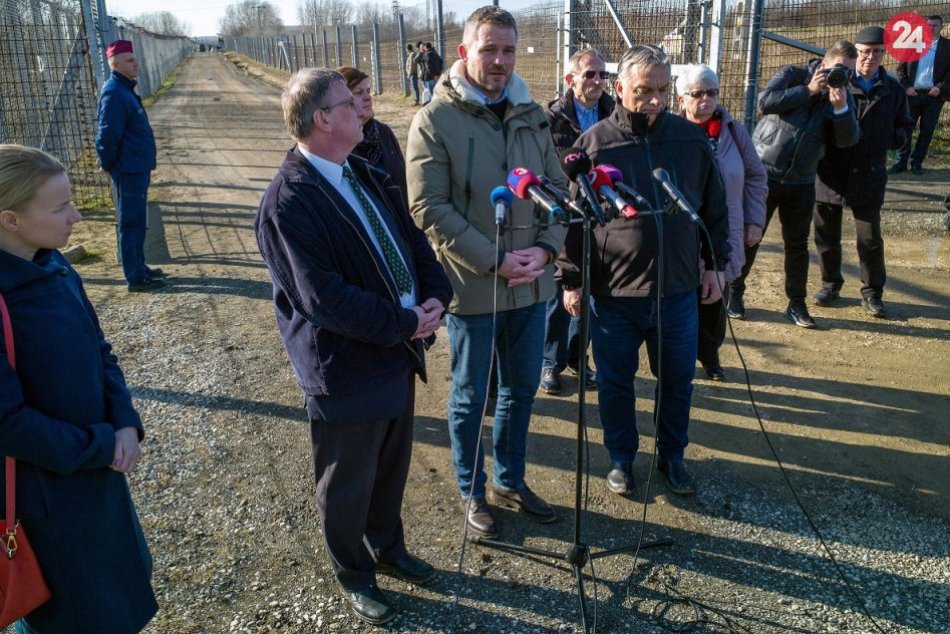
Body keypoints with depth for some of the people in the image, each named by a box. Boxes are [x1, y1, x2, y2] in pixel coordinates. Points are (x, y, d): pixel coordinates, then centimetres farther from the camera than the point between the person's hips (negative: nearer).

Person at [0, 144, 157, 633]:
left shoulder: (53, 267, -3)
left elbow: (99, 350, 5)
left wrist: (126, 425, -9)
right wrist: (103, 446, -16)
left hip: (96, 469, 7)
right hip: (43, 489, -7)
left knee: (116, 586, 25)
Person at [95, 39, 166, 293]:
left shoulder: (125, 89, 14)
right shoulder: (114, 94, -17)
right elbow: (108, 135, -21)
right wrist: (108, 165, -9)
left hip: (137, 169, 10)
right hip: (128, 170, -10)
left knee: (137, 222, 17)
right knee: (131, 223, -4)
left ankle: (139, 267, 28)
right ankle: (135, 278, 1)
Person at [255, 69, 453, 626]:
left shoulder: (368, 177, 5)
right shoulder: (289, 201, -22)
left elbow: (413, 237, 9)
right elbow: (325, 299, -26)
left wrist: (435, 297, -8)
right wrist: (405, 324, -19)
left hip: (399, 354, 8)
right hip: (346, 370, -7)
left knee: (393, 467, 24)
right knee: (348, 485, 14)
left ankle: (388, 549, 49)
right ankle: (354, 574, 39)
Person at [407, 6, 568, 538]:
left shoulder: (532, 115, 8)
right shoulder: (435, 120, -9)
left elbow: (558, 188, 9)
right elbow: (429, 207, -15)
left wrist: (546, 247, -8)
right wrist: (494, 261, -19)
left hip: (532, 286, 6)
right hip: (473, 288, -5)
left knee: (522, 389, 17)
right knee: (471, 397, 10)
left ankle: (510, 481, 38)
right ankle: (472, 492, 31)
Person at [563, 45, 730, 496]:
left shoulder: (692, 139, 2)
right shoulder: (594, 143, -6)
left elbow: (714, 209, 11)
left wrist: (716, 263, 10)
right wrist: (571, 278, -4)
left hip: (678, 290, 3)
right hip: (612, 292, -2)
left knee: (677, 380, 16)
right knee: (615, 383, 11)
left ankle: (672, 454, 37)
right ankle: (621, 457, 32)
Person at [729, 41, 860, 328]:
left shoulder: (842, 95, 8)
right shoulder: (792, 76, -2)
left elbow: (847, 140, -4)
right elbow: (766, 101, -21)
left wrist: (841, 107, -19)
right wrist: (808, 90, -18)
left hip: (801, 182, 4)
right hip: (764, 173, -4)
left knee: (798, 244, 8)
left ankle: (796, 304, 19)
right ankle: (734, 293, 17)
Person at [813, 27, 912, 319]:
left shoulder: (893, 89, 7)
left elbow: (904, 128, 16)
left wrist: (893, 137, -6)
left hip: (869, 174, 1)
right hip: (831, 171, -1)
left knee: (870, 236, 2)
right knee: (826, 232, 9)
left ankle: (872, 292, 17)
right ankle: (830, 283, 28)